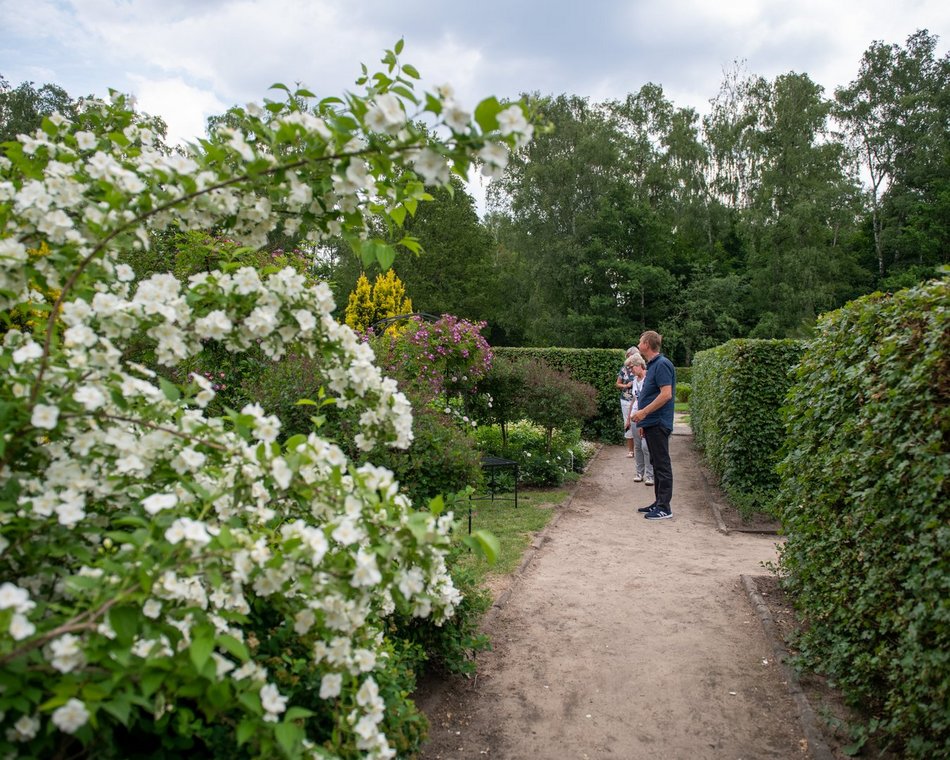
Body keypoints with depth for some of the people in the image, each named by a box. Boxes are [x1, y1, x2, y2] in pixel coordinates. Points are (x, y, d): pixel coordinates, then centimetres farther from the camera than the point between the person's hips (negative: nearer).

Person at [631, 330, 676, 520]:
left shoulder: (662, 364, -15)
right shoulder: (652, 365, 16)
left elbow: (666, 394, -23)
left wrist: (644, 412, -20)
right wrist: (644, 422, 20)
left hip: (658, 423, -10)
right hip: (652, 423, 10)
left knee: (662, 464, -5)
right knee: (656, 463, 14)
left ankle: (664, 508, 0)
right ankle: (658, 502, 22)